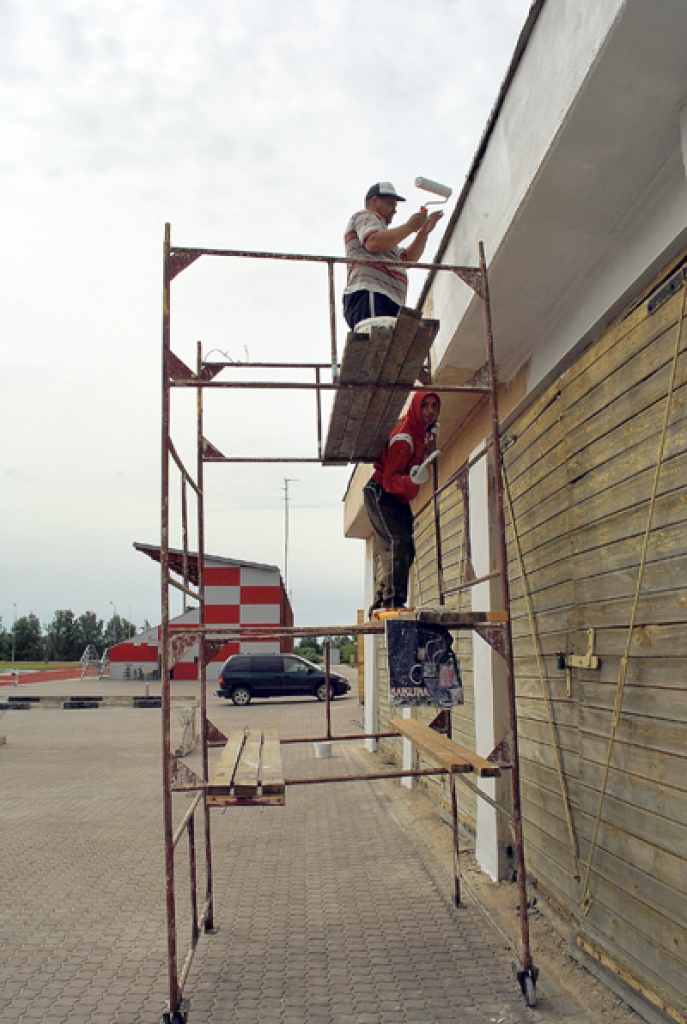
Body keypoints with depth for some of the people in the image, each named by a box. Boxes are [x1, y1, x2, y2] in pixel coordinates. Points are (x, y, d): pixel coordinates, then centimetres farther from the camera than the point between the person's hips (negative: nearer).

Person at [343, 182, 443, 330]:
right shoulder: (365, 216, 13)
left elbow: (409, 259, 31)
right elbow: (373, 243, -11)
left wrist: (424, 231, 21)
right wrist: (410, 226, -1)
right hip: (369, 295, -9)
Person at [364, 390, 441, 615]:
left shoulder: (421, 432, 5)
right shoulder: (404, 438, -24)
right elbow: (389, 481, -28)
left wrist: (431, 440, 10)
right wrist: (412, 480, -47)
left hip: (398, 499, 10)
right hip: (380, 495, -10)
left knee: (405, 552, 7)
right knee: (399, 543, -25)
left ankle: (379, 605, 10)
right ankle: (392, 602, -28)